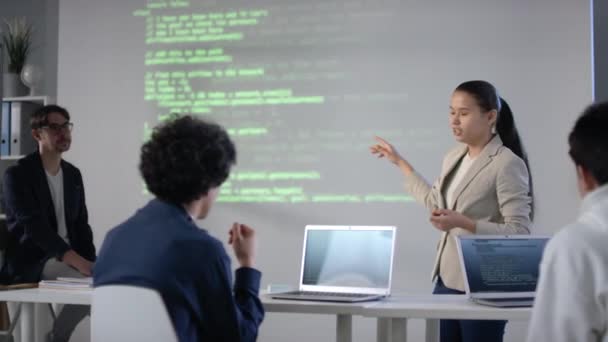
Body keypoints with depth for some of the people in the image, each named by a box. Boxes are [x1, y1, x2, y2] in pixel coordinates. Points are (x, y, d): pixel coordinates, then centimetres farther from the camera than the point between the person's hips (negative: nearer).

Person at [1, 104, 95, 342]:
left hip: (68, 258, 7)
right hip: (31, 263, -7)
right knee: (95, 282, -28)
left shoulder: (73, 174, 13)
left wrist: (91, 262, -6)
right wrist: (79, 262, -32)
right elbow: (34, 225, -21)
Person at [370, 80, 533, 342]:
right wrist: (400, 162, 31)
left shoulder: (508, 164, -13)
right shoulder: (453, 158, 10)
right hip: (445, 281, 7)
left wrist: (463, 223, -26)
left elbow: (520, 233, -17)